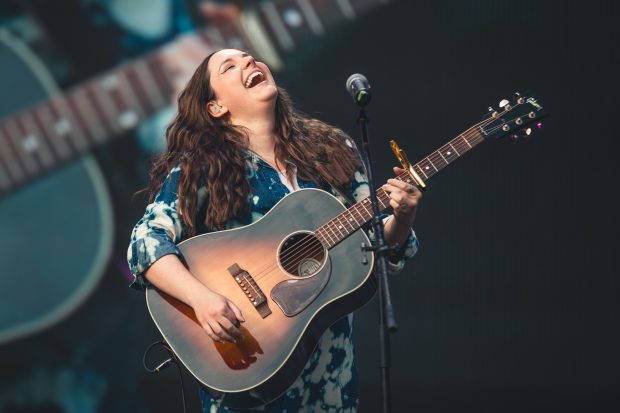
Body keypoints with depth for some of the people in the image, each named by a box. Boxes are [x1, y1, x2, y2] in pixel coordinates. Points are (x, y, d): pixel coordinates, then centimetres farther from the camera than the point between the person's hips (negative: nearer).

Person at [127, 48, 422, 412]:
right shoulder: (201, 165, -5)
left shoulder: (333, 149, 7)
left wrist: (401, 219, -13)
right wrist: (200, 296, -31)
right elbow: (147, 241, -16)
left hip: (331, 357, 4)